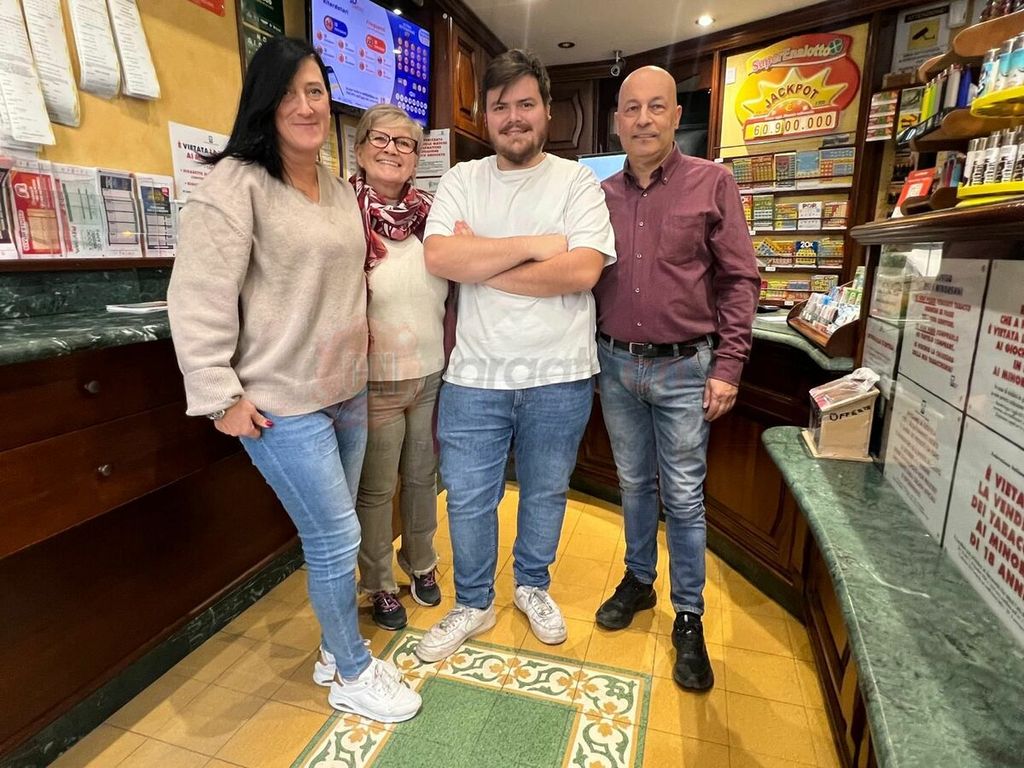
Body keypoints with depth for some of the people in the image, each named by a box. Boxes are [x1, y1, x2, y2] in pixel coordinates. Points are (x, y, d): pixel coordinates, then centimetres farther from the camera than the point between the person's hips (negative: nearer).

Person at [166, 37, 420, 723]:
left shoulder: (341, 191, 10)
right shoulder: (236, 185, -13)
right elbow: (197, 301, -15)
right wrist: (221, 398, -15)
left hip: (349, 391, 7)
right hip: (282, 405, -7)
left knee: (331, 535, 18)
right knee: (337, 539, 1)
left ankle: (336, 647, 39)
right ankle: (353, 674, 25)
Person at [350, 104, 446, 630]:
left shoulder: (429, 213, 4)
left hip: (432, 375, 5)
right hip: (376, 381, -4)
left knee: (423, 477, 20)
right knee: (376, 489, 11)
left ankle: (421, 563, 44)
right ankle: (379, 584, 34)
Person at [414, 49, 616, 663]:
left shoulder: (577, 181, -1)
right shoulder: (463, 180, 5)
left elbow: (583, 270, -17)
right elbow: (439, 257, -12)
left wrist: (480, 265, -13)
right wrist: (534, 245, -15)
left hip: (559, 378, -1)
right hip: (475, 376, 1)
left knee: (545, 494, 17)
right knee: (468, 499, 10)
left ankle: (533, 586, 44)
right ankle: (473, 605, 36)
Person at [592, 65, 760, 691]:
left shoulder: (713, 184, -3)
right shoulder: (602, 195, 5)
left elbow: (740, 280, -4)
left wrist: (729, 366, -9)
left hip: (684, 368, -3)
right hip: (616, 365, 3)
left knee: (684, 497, 5)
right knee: (633, 483, 17)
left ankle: (689, 619, 23)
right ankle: (639, 581, 37)